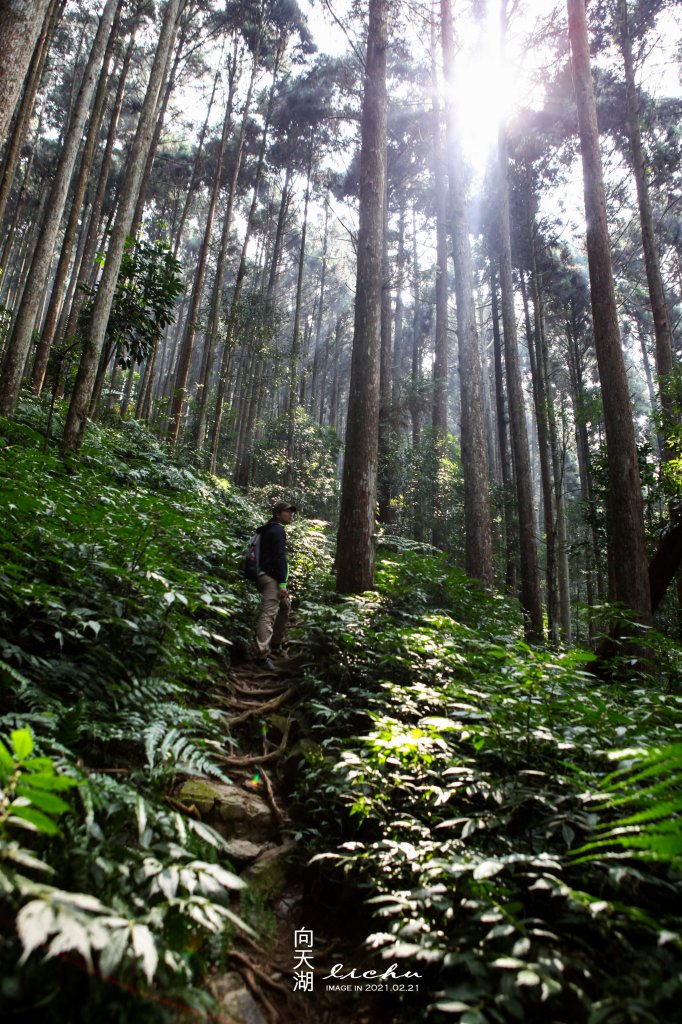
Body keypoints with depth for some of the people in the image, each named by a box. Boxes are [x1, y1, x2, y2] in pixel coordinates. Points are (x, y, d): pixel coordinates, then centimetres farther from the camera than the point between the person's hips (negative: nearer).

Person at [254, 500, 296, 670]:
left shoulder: (269, 529, 23)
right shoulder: (277, 530, -9)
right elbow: (279, 557, -18)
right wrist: (283, 582, -21)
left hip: (267, 575, 11)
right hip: (271, 577, -11)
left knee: (285, 606, 23)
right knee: (269, 614, -17)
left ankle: (275, 645, 27)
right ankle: (263, 655, -23)